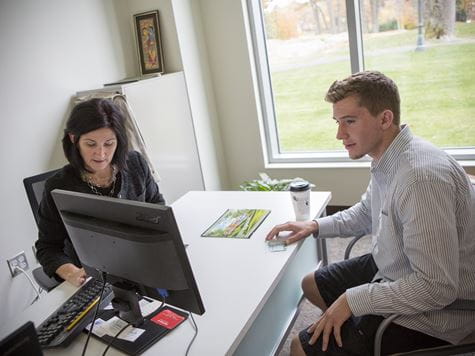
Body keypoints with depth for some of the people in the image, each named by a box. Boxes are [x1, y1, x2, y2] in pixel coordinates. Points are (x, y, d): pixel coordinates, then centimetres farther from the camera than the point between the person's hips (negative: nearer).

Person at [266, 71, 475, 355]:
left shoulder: (421, 177, -34)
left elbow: (436, 288, -32)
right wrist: (316, 226, 5)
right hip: (393, 272, 9)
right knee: (312, 285, 21)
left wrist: (353, 300, -23)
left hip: (434, 311, -9)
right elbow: (365, 214, 17)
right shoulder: (388, 159, -2)